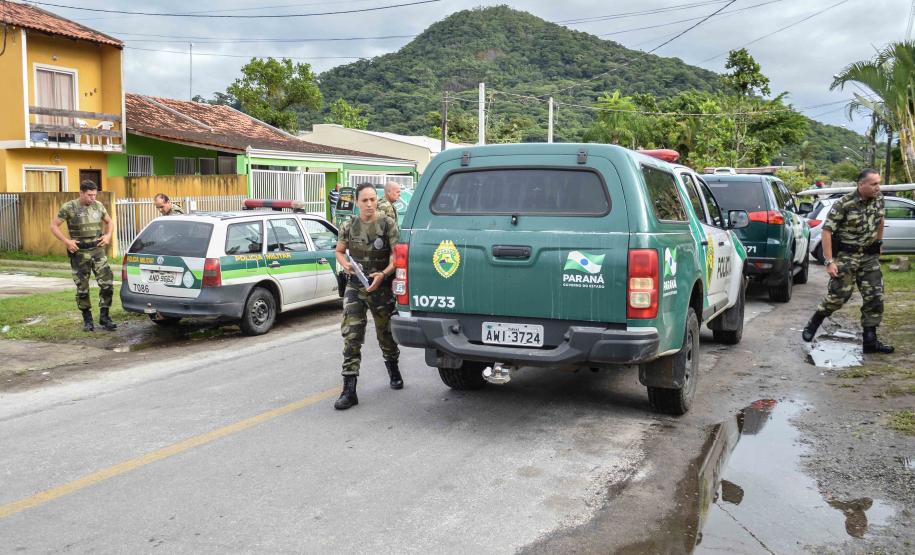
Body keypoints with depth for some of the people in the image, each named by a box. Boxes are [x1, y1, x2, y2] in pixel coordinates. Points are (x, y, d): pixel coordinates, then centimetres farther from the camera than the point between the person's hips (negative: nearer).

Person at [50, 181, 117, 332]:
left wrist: (108, 235, 1)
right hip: (80, 253, -3)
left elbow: (109, 222, 20)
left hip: (98, 251, 3)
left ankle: (104, 317, 6)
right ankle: (87, 320, 17)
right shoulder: (69, 207, -6)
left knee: (107, 283, -5)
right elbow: (54, 226, -3)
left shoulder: (99, 206, 5)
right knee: (82, 288, 5)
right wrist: (66, 241, -12)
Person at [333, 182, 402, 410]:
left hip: (381, 287, -1)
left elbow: (396, 254, -9)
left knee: (385, 333, 13)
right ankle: (349, 391, -6)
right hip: (355, 287, 2)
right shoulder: (349, 227, 4)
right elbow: (339, 251, 17)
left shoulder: (388, 224, -5)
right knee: (351, 335, -7)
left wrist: (384, 274, -25)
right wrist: (345, 265, -6)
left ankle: (394, 371, 42)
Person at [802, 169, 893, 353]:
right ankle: (812, 325, 14)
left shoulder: (879, 199, 1)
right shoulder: (844, 204, -18)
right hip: (845, 256, -6)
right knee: (838, 295, -8)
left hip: (870, 257, 6)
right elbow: (827, 231, -17)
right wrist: (829, 261, -21)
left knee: (875, 298, 3)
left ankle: (870, 341, 11)